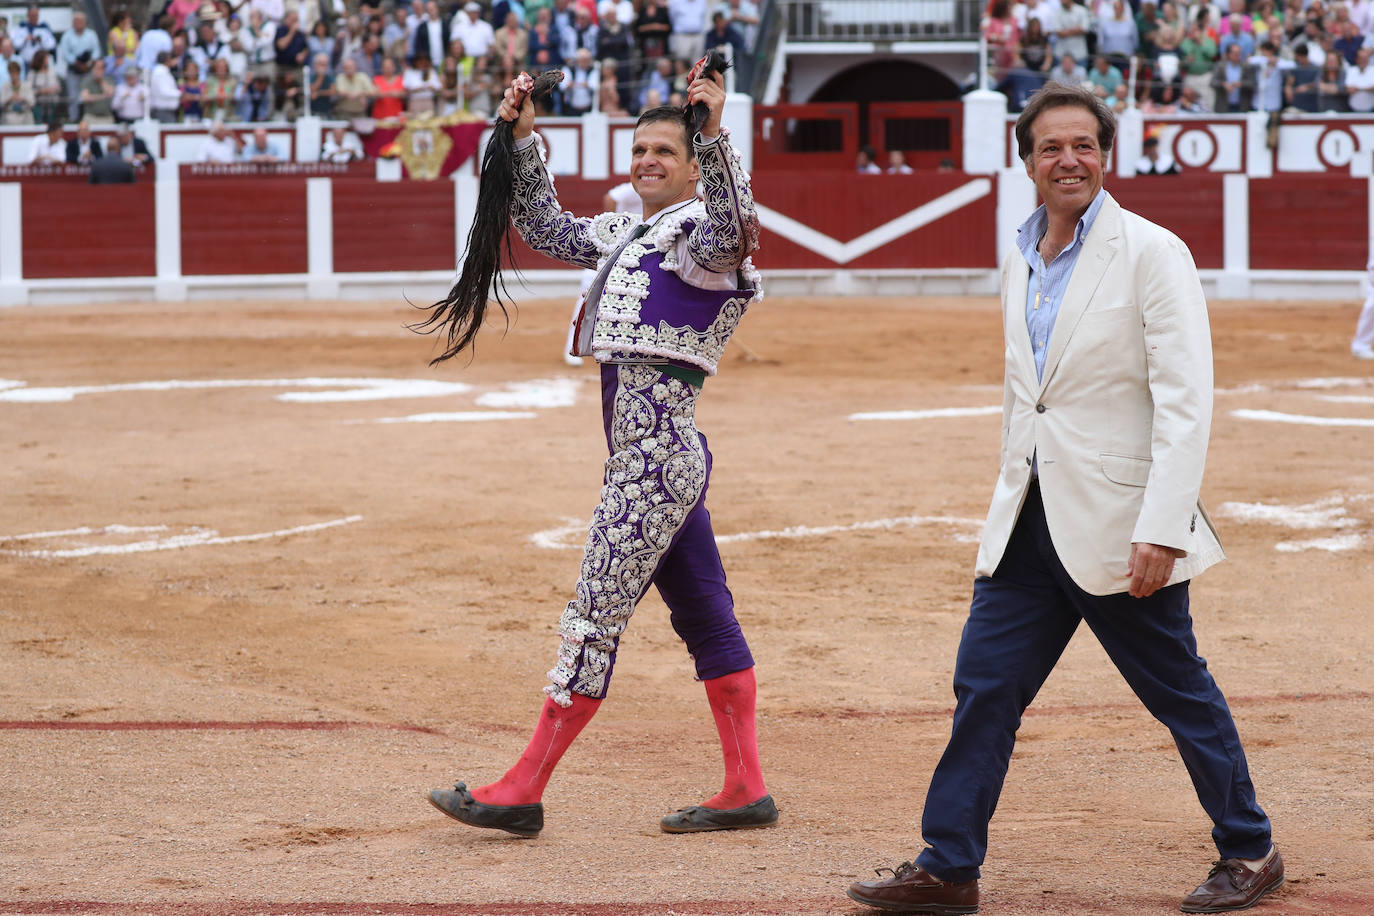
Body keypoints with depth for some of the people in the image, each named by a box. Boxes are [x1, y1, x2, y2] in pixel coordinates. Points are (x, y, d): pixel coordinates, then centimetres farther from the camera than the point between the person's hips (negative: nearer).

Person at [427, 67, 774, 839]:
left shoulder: (700, 231, -9)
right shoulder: (629, 233, 18)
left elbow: (733, 228, -32)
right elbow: (551, 230, 28)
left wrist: (715, 134, -45)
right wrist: (523, 142, 17)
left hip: (659, 453, -10)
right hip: (662, 457, 10)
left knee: (595, 617, -6)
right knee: (705, 617, 11)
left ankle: (523, 792, -4)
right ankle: (747, 790, 15)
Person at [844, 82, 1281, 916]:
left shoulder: (1152, 254, -10)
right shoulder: (1021, 264, 12)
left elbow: (1185, 402, -15)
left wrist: (1162, 530, -22)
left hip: (1119, 526, -6)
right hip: (1028, 522, 6)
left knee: (1181, 693, 4)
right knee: (984, 687, 3)